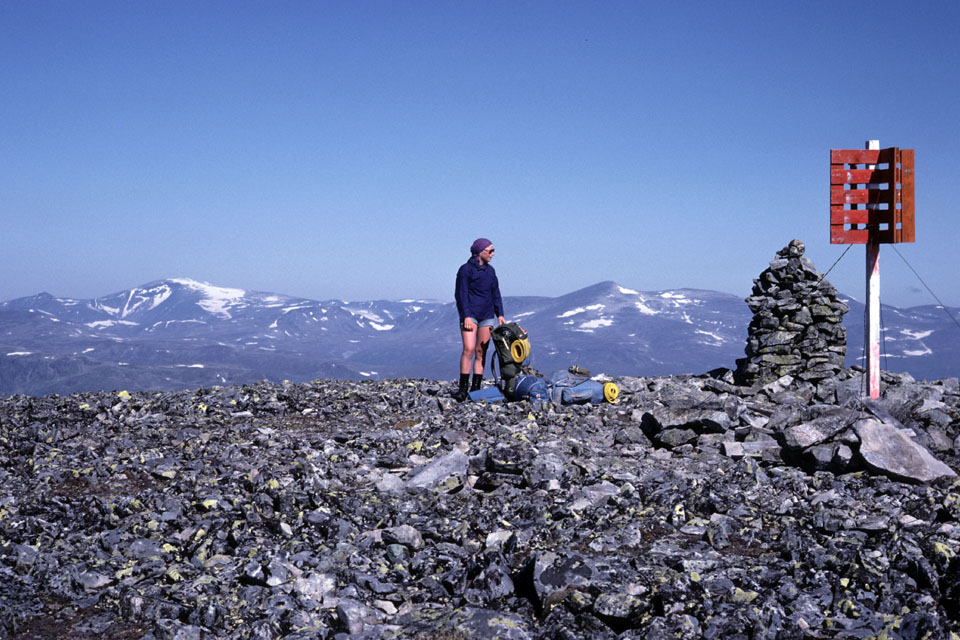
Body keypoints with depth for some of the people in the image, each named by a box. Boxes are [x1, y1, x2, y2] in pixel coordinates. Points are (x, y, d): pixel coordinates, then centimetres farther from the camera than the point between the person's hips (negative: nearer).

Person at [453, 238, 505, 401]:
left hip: (487, 316, 6)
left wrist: (500, 314, 12)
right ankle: (463, 388, -14)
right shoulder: (466, 269, -4)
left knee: (481, 352, 2)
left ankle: (475, 389, 4)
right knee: (468, 349, -16)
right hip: (470, 314, -6)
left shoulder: (490, 270, 15)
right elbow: (461, 294, -8)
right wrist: (466, 316, -16)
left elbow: (495, 293, 20)